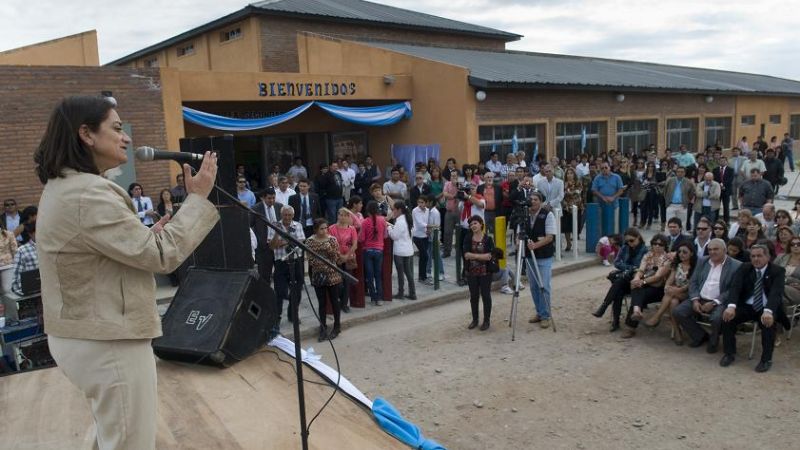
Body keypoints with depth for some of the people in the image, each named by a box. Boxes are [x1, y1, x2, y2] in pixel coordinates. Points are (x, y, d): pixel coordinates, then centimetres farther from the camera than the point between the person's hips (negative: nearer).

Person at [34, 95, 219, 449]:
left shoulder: (61, 187, 10)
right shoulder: (88, 193, -23)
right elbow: (162, 256, -22)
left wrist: (146, 235, 10)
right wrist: (197, 198, -15)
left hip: (84, 336, 11)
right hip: (108, 343, -11)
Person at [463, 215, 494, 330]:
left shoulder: (488, 239, -5)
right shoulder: (468, 239, 3)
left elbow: (489, 256, -14)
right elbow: (466, 255, -9)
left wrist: (473, 255, -15)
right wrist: (481, 256, -15)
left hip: (485, 272, -3)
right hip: (471, 272, 3)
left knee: (486, 296, 4)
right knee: (473, 296, 11)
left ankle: (487, 320, 15)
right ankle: (475, 320, 24)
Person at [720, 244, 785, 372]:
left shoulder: (778, 271, -6)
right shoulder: (744, 268, 2)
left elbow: (776, 293, -23)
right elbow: (736, 287, -12)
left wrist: (768, 311, -42)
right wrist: (731, 306, -33)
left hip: (767, 309, -3)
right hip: (747, 306, 3)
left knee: (768, 322, -34)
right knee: (727, 317, -23)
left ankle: (766, 359, -15)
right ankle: (729, 353, -5)